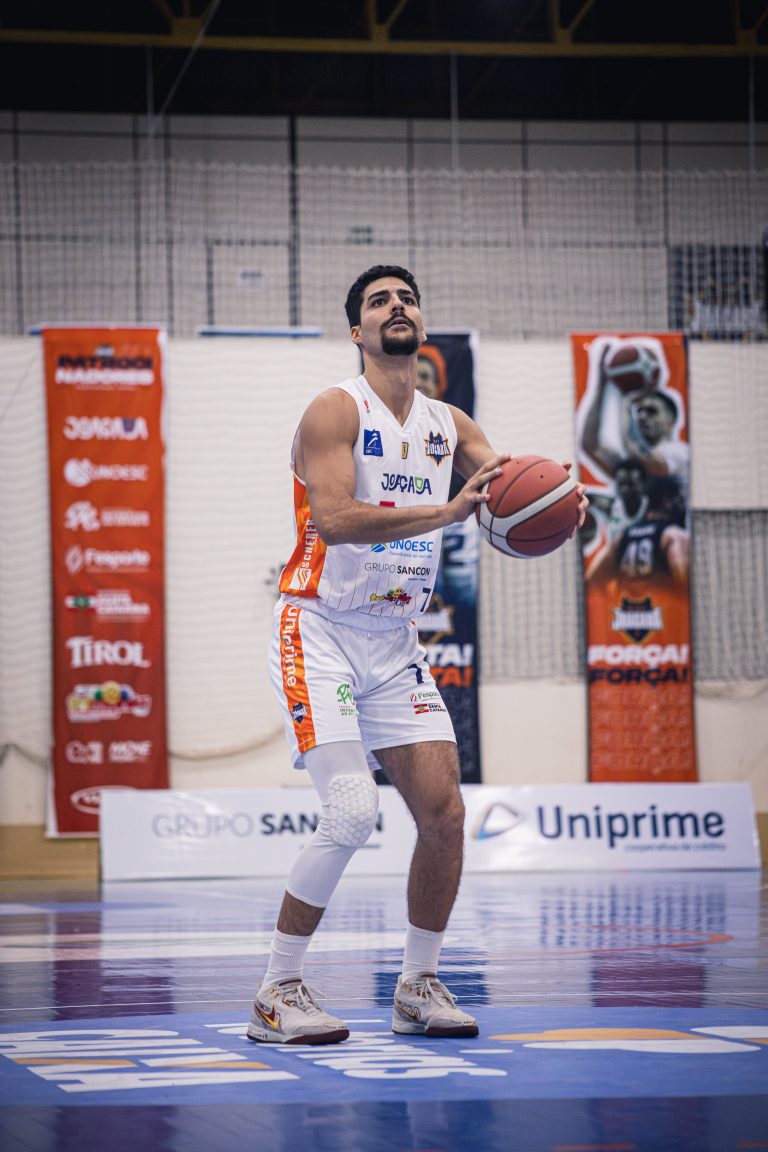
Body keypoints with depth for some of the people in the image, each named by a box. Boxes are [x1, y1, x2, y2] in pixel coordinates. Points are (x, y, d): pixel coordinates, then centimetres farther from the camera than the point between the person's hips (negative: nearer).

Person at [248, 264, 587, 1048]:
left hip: (395, 645, 7)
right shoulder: (336, 411, -11)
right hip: (319, 635, -6)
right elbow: (335, 519, -26)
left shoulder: (449, 425, 9)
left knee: (443, 812, -2)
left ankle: (418, 988, 14)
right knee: (352, 813, -19)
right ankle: (276, 994, -7)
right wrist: (449, 512, -34)